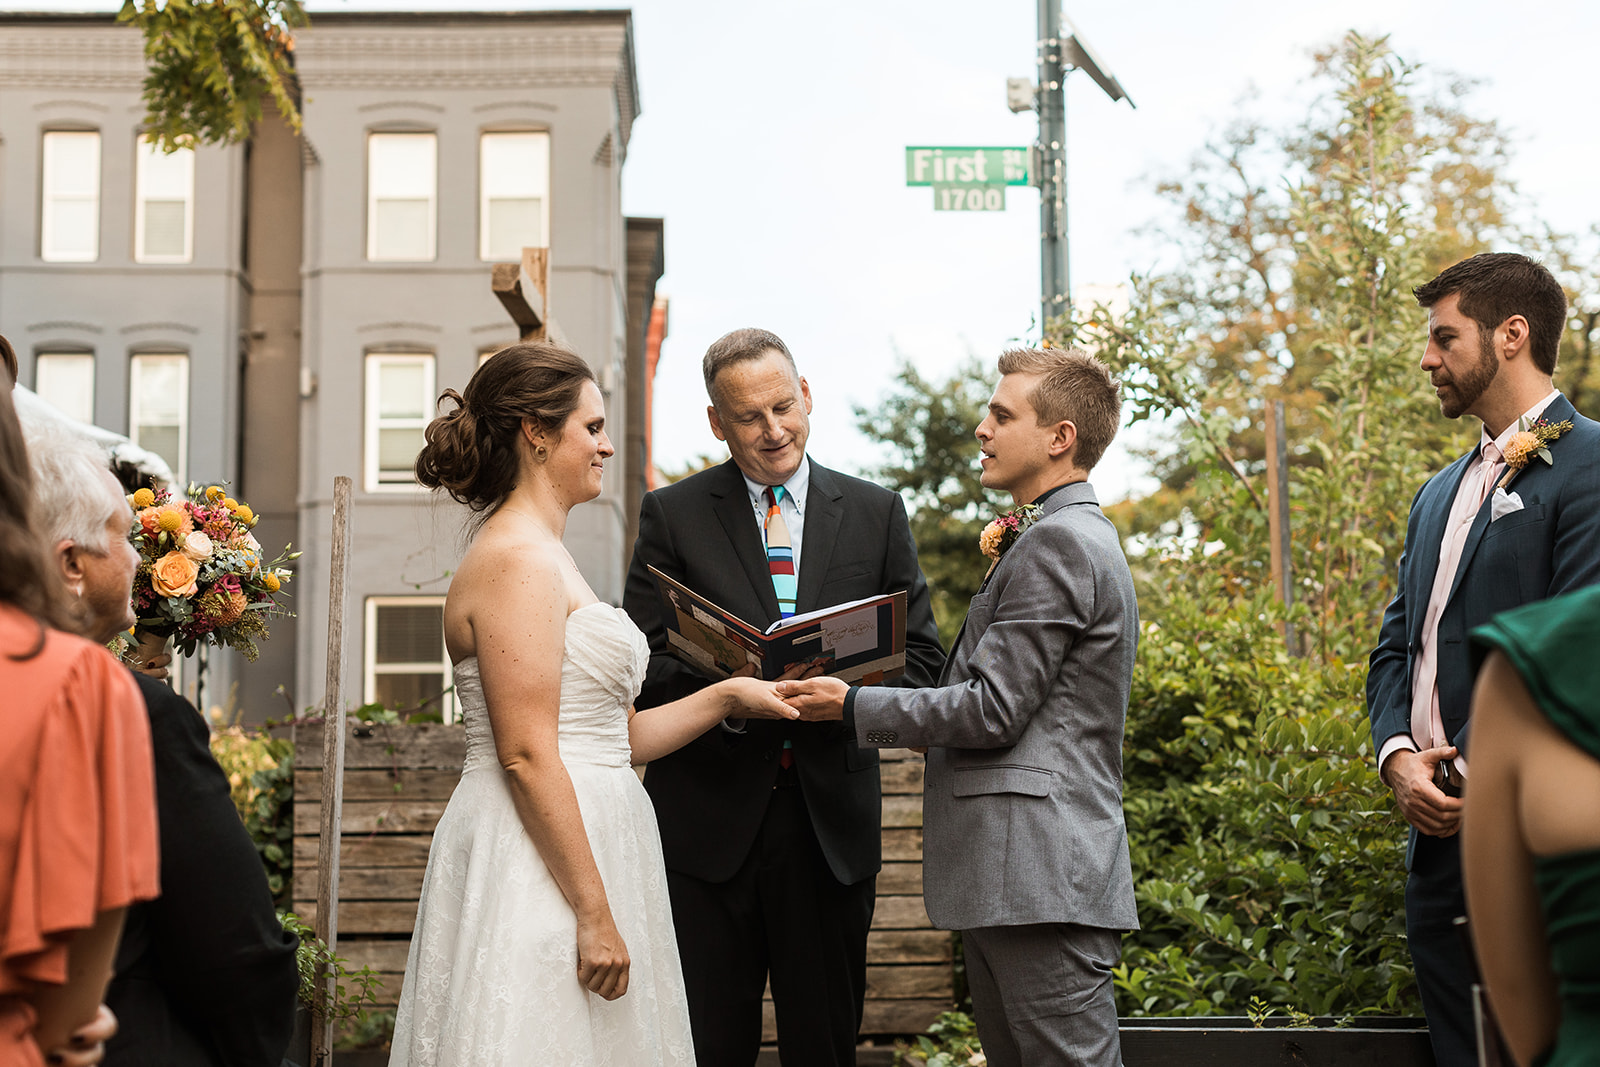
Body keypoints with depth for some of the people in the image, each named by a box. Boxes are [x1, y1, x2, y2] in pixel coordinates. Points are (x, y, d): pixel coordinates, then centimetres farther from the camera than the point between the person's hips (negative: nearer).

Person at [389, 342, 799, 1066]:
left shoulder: (544, 557, 18)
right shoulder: (515, 560, -13)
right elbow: (527, 757, -20)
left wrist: (727, 697, 15)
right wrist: (596, 913, -20)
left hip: (586, 854, 10)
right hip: (539, 870, -10)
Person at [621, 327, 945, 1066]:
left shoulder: (876, 514, 10)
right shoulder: (672, 515, 5)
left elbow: (920, 659, 8)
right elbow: (641, 664, 0)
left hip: (832, 819, 1)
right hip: (708, 819, -1)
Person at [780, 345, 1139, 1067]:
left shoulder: (1058, 541, -12)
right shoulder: (1075, 537, 21)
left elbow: (994, 709, -16)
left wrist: (851, 705, -9)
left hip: (1039, 875, -11)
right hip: (1003, 875, 11)